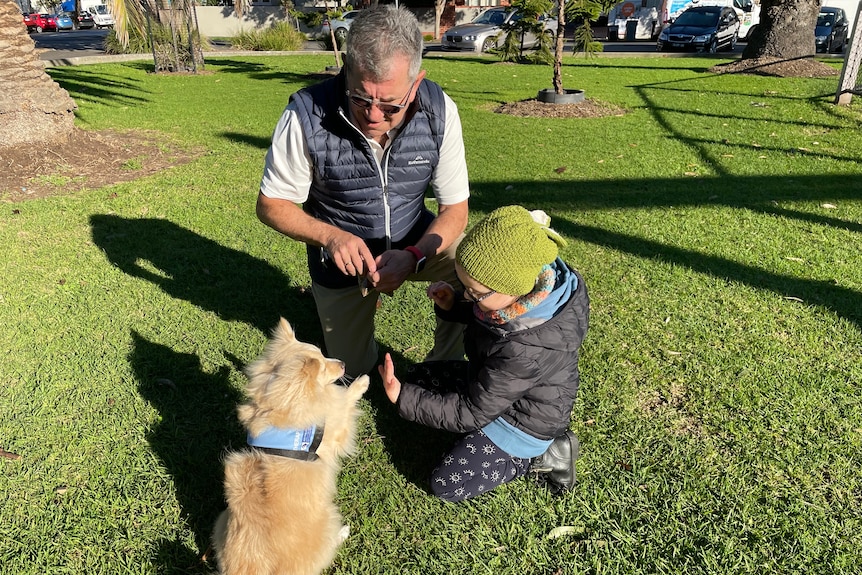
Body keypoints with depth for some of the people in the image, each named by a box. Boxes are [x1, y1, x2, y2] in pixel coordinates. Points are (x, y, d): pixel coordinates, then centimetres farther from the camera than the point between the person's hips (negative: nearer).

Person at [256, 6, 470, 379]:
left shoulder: (439, 112, -22)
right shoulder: (307, 115, -28)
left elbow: (455, 208, -14)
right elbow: (271, 204, -15)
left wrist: (414, 256, -33)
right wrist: (330, 236, -33)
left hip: (414, 240, 1)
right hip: (341, 251, -1)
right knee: (354, 369, 10)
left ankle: (443, 367, 0)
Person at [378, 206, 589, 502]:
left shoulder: (523, 351, -43)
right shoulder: (534, 282, -20)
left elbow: (470, 414, -28)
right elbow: (484, 314, 4)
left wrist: (403, 398, -28)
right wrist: (453, 304, -17)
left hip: (522, 420, -8)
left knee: (446, 484, -3)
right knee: (420, 376, 13)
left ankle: (541, 457, 4)